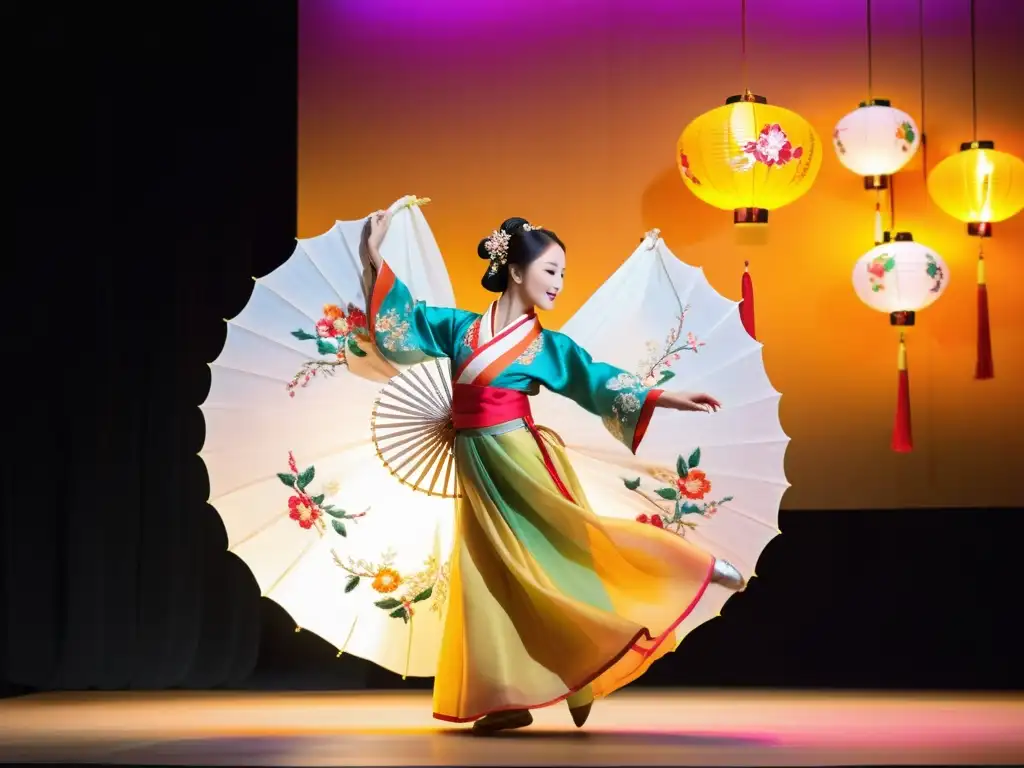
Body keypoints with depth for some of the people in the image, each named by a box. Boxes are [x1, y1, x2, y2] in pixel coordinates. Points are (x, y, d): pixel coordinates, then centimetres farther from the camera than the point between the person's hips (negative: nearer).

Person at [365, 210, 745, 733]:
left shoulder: (544, 344, 2)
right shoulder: (461, 327, 6)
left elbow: (598, 379, -1)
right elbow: (407, 321, 14)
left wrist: (666, 399, -9)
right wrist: (376, 259, 10)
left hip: (520, 462, -2)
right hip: (477, 470, 2)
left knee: (554, 559, -7)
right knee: (491, 577, 1)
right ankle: (510, 698, 3)